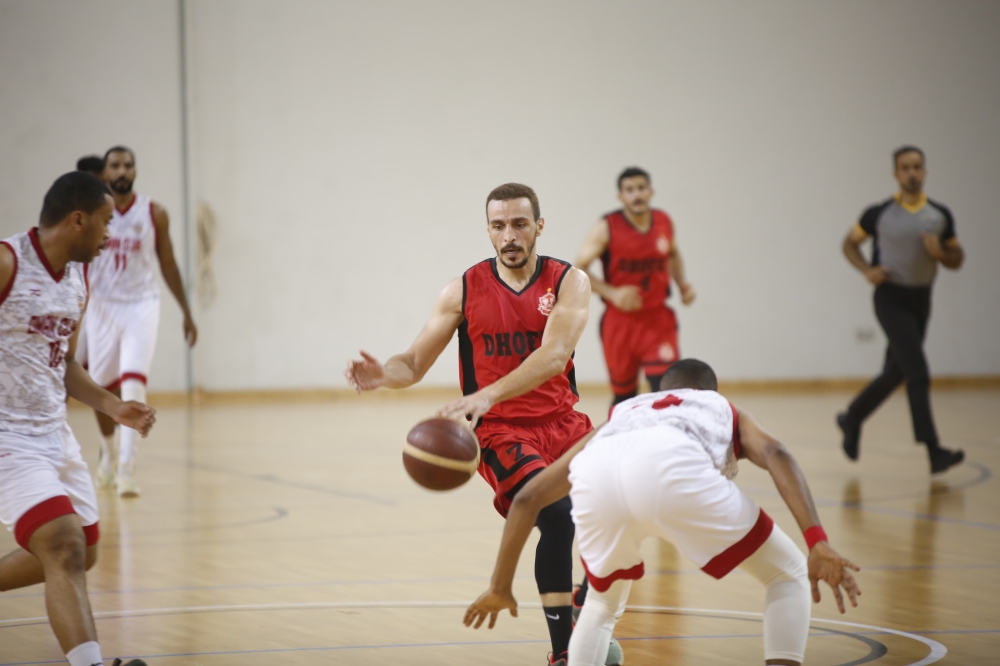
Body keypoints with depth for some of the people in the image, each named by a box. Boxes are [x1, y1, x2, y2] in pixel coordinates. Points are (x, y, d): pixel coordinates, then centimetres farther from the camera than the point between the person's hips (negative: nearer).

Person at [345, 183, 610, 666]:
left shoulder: (568, 282, -5)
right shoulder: (463, 291, -2)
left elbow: (553, 355, -22)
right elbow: (414, 364, 1)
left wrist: (487, 395, -37)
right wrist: (382, 375, -24)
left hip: (561, 422, 3)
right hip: (501, 430, -3)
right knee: (557, 515, -26)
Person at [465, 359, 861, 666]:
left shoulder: (621, 416, 46)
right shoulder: (727, 413, 40)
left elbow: (527, 498, 42)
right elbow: (774, 454, 14)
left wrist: (500, 587, 51)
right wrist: (817, 542, 2)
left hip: (596, 473, 3)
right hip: (671, 466, -3)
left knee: (603, 604, 34)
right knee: (787, 576, 18)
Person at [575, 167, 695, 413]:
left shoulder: (664, 222, 1)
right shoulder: (607, 228, -11)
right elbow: (579, 270, -11)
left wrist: (682, 283, 4)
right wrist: (612, 293, -24)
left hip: (657, 320, 2)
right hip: (620, 321, -2)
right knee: (624, 394, 11)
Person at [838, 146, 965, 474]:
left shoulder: (940, 216, 4)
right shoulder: (879, 214, -5)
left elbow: (957, 259, 11)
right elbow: (850, 243, 7)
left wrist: (940, 253, -12)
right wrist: (866, 270, -11)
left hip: (921, 299, 5)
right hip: (891, 298, -5)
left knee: (895, 372, 15)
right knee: (918, 374, -16)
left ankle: (852, 419, 38)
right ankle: (933, 451, -17)